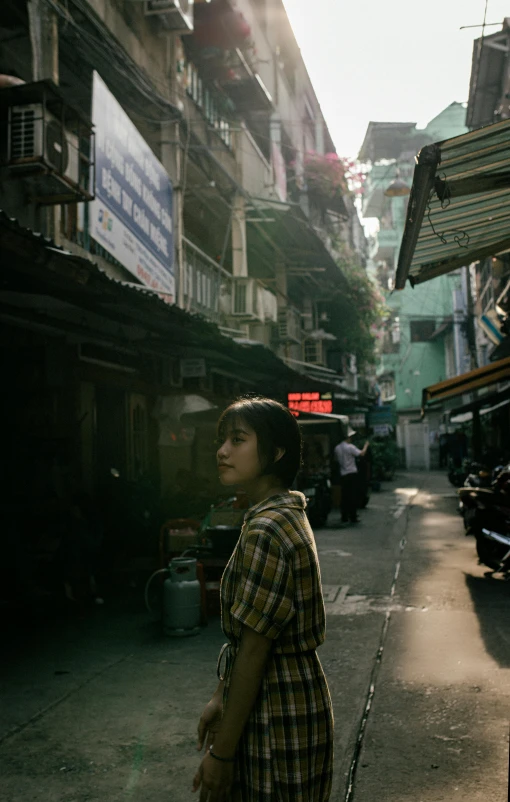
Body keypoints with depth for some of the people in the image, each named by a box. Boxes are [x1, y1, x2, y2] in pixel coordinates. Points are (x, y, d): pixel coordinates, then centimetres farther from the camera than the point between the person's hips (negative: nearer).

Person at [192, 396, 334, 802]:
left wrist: (222, 753, -15)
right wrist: (221, 696, 14)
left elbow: (253, 648, -22)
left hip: (277, 717, -9)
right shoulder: (288, 514, 6)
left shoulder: (266, 532, -24)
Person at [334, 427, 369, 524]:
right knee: (354, 496, 0)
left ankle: (344, 517, 12)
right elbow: (362, 453, -16)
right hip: (352, 474, -6)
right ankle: (353, 517, -1)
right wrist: (366, 445, -2)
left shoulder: (337, 448, 7)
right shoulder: (350, 447, -12)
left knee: (345, 496, 10)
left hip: (343, 475, 6)